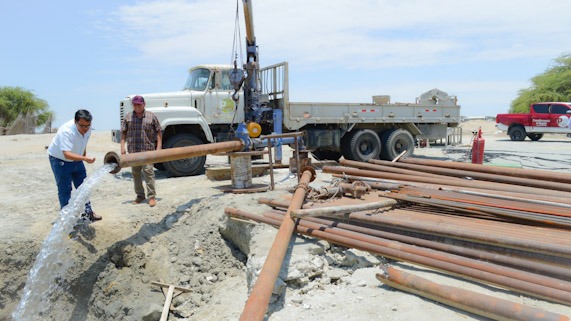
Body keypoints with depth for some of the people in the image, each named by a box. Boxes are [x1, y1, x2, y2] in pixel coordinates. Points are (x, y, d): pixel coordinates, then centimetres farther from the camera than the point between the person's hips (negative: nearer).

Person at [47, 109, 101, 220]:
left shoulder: (87, 128, -13)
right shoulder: (66, 131, -35)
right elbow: (67, 153, -43)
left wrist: (85, 156, 15)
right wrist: (85, 158, -55)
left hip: (76, 159, 7)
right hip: (60, 160, -7)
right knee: (64, 190, -4)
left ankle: (88, 212, 21)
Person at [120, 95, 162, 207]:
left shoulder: (151, 116, 3)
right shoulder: (128, 117, 10)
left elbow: (158, 132, 4)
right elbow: (123, 132, 12)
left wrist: (159, 146, -3)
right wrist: (122, 146, 3)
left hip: (148, 150, -4)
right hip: (133, 150, 4)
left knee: (148, 172, -9)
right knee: (135, 173, 9)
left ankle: (151, 196, -4)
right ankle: (140, 195, 21)